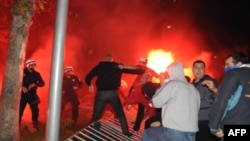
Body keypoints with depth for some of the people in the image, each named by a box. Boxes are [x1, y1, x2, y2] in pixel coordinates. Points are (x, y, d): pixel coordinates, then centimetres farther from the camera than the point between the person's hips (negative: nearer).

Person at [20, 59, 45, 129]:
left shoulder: (36, 74, 4)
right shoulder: (23, 72, -1)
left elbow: (42, 83, 2)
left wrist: (35, 84, -15)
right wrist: (22, 87, -15)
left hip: (32, 95, 1)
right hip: (23, 94, -1)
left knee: (35, 110, -1)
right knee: (20, 109, 0)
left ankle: (35, 125, 14)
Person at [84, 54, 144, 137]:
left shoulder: (99, 67, 10)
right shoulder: (118, 66, 10)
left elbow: (87, 78, 7)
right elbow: (137, 70, 10)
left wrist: (90, 85, 26)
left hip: (101, 93, -1)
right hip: (113, 93, 1)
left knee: (96, 115, 11)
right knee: (120, 113, 18)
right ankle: (126, 132, 18)